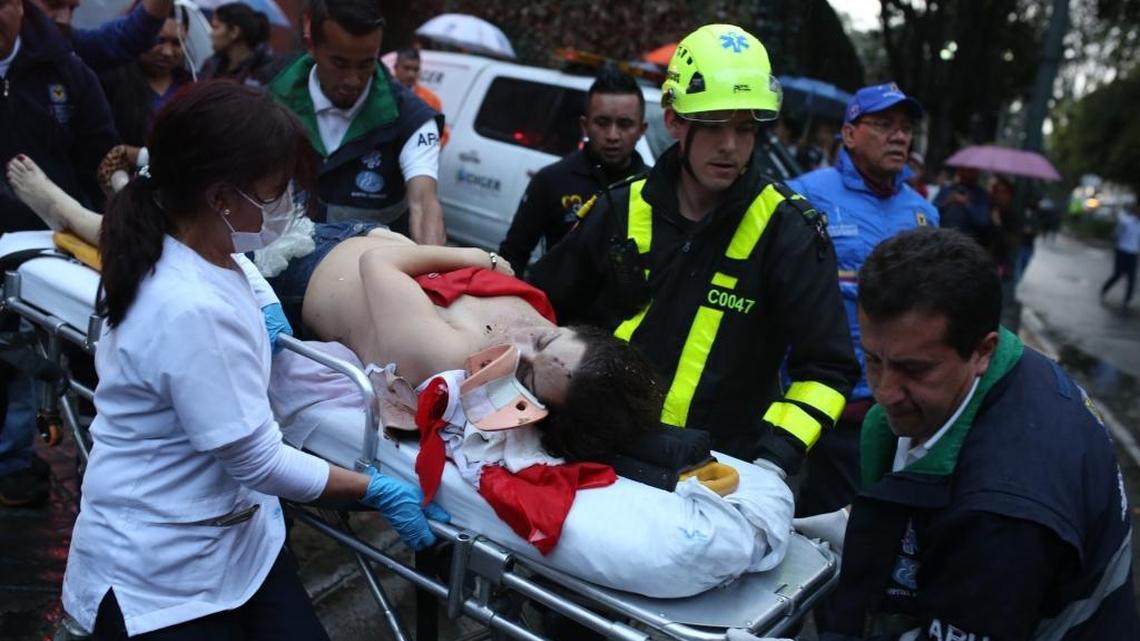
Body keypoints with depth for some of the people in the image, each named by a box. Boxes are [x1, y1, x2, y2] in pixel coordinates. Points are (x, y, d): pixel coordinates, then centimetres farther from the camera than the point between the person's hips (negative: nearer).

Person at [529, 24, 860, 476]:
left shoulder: (788, 231, -8)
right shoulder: (622, 211, 1)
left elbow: (826, 369, -7)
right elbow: (539, 311, 12)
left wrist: (777, 453, -19)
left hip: (718, 470, -2)